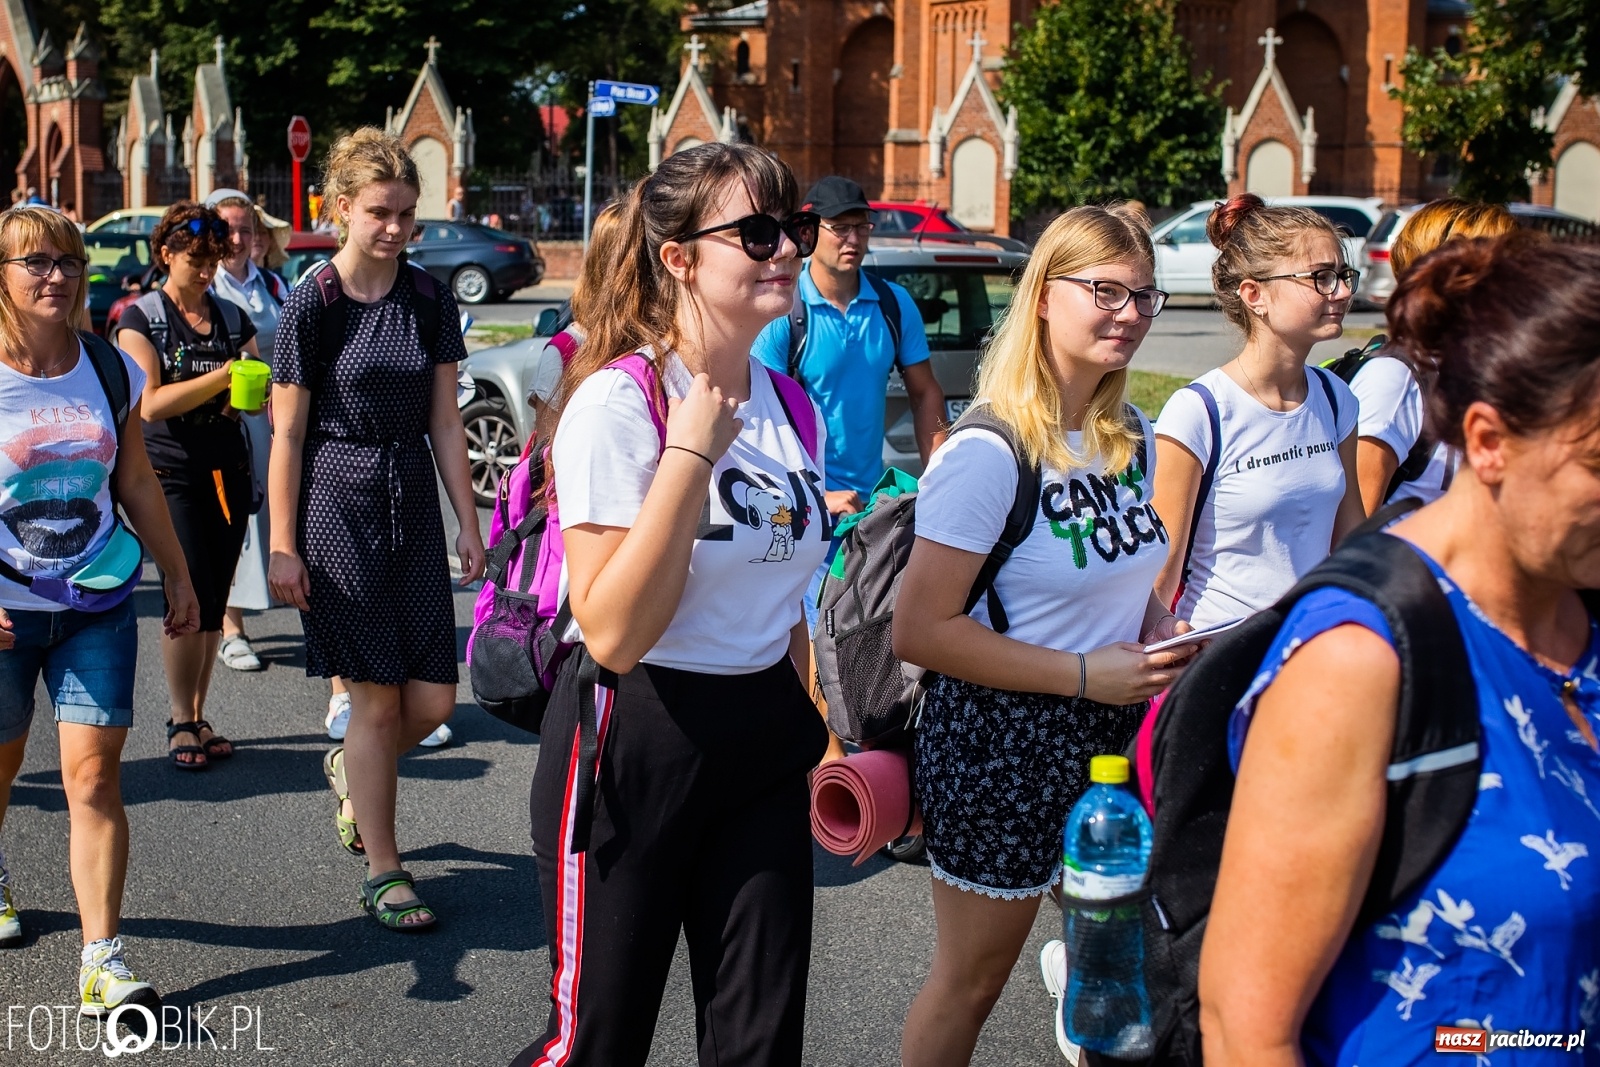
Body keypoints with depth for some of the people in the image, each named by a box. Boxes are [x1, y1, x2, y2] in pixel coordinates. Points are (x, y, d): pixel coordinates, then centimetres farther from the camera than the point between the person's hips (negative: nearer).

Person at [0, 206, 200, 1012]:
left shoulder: (112, 370, 2)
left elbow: (137, 482, 11)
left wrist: (176, 573, 14)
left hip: (97, 610, 1)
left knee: (94, 773, -7)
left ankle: (101, 961, -6)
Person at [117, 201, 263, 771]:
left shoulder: (232, 318, 13)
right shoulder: (142, 318, 0)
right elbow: (152, 403, -12)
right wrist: (222, 376, -19)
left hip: (228, 472, 4)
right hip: (172, 473, -4)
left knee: (213, 601, 6)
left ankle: (198, 718, 15)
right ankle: (182, 723, 2)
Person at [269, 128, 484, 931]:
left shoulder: (431, 301, 6)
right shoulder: (311, 306, -6)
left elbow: (445, 423, 8)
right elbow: (287, 434, -5)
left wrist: (468, 525, 5)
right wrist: (282, 547, -7)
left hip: (415, 502, 4)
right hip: (340, 504, -4)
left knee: (434, 697, 2)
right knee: (377, 700, -2)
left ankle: (351, 770, 35)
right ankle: (383, 873, 13)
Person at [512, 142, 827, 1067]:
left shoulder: (792, 408, 5)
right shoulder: (619, 402, -16)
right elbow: (613, 632, -24)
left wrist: (813, 729, 17)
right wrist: (691, 450, -25)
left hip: (763, 746, 6)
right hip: (633, 745, -6)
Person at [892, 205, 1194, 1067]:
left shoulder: (1133, 439, 5)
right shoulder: (988, 453, -20)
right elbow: (920, 630, -23)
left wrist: (1159, 629, -1)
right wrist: (1084, 673, -23)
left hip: (1114, 733, 7)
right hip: (1003, 744, -7)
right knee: (972, 979, 10)